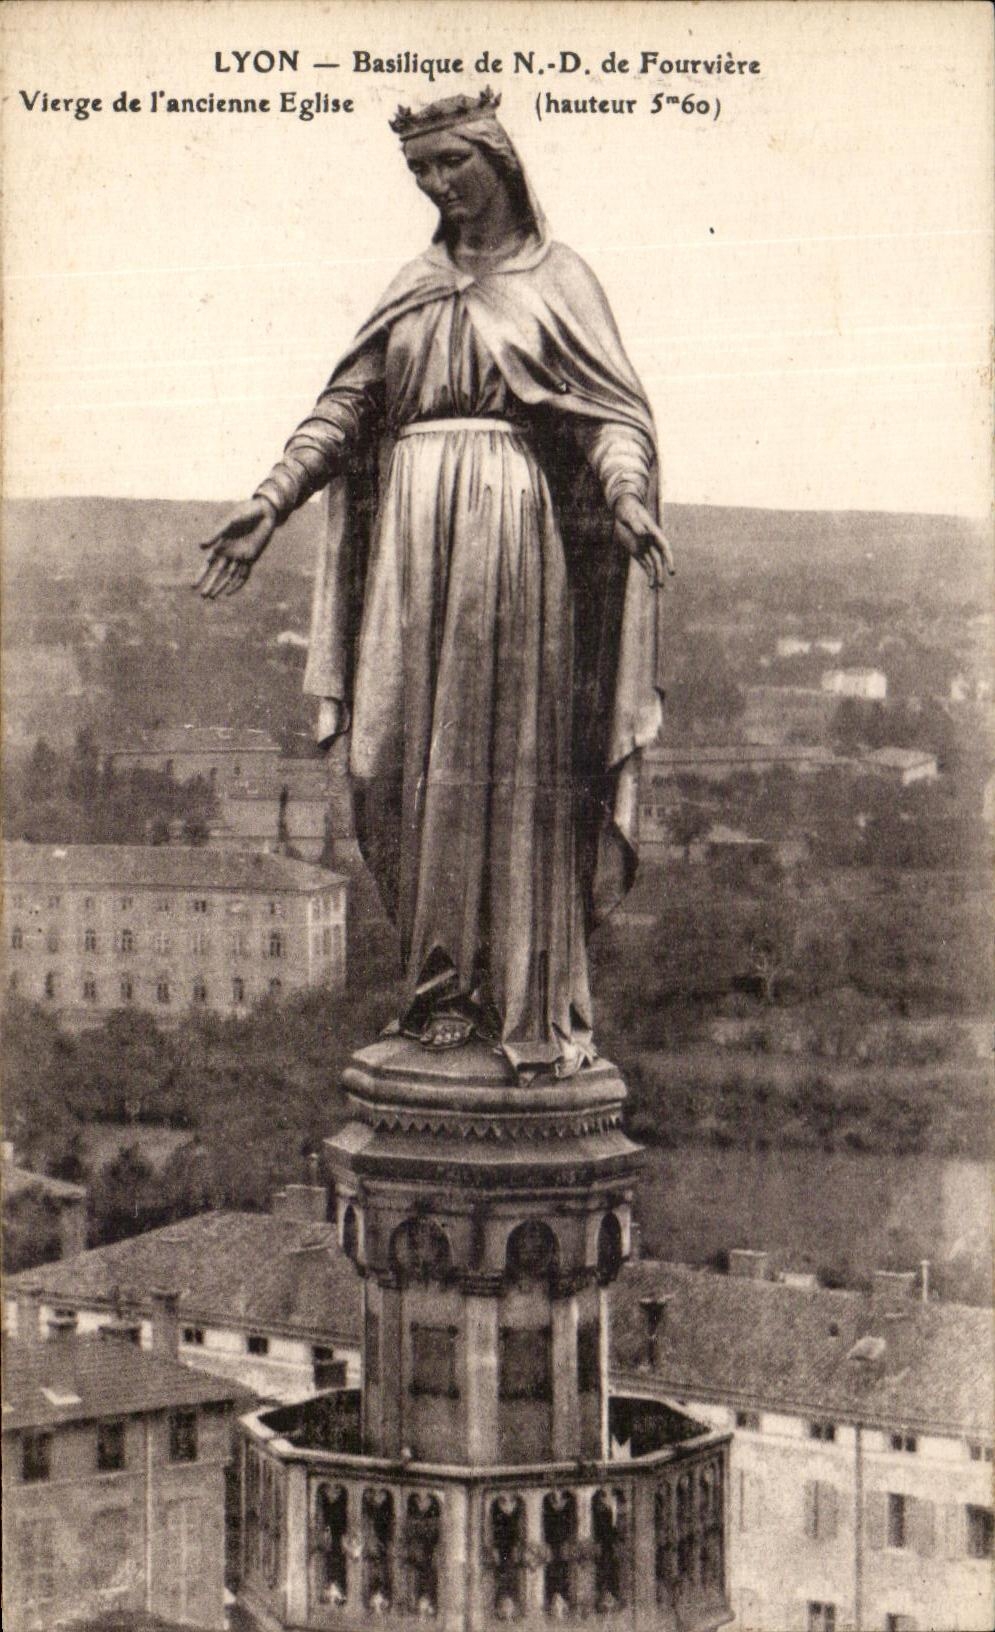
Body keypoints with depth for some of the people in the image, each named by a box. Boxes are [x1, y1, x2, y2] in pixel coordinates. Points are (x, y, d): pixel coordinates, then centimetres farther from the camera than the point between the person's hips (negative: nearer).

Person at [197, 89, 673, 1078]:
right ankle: (445, 990, 8)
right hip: (412, 534, 4)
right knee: (416, 763, 0)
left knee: (515, 763, -6)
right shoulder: (413, 288, 19)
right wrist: (269, 504, 3)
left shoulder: (555, 277, 7)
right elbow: (345, 407, 15)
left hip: (514, 528, -4)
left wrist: (628, 497, -23)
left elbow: (615, 409, -3)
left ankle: (538, 1009, -2)